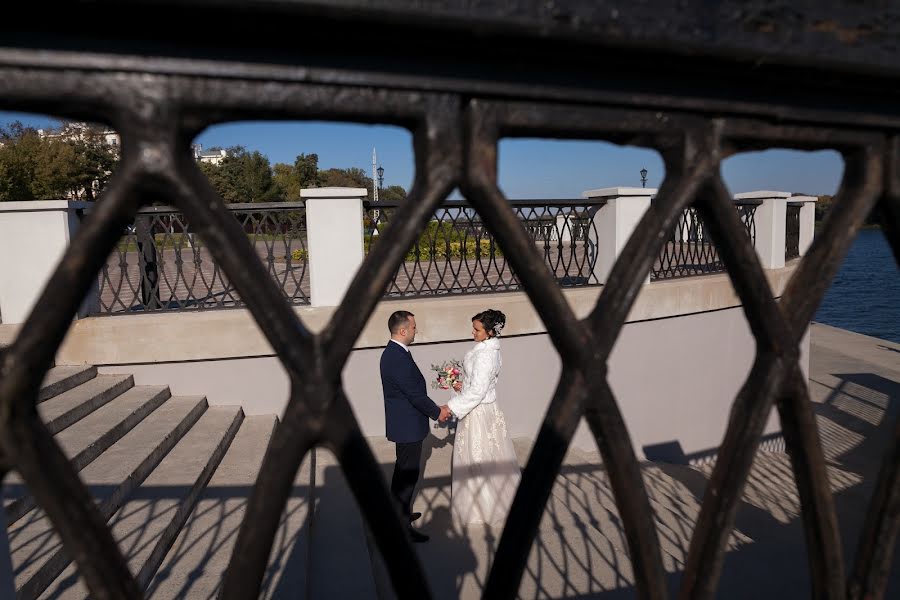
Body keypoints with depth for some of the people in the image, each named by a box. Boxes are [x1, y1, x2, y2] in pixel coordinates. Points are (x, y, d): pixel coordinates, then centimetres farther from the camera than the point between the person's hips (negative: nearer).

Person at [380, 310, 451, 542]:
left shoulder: (393, 353, 7)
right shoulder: (398, 358, -26)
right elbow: (415, 394, -23)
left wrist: (435, 408, 11)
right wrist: (437, 412, -8)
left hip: (403, 424, 11)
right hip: (407, 426, -11)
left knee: (403, 470, 23)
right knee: (408, 474, 0)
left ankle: (400, 512, 40)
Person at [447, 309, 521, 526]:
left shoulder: (485, 355, -26)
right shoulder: (490, 349, 4)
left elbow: (477, 392, -27)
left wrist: (451, 407, -22)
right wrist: (464, 386, 9)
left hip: (478, 413, -9)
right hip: (488, 409, 9)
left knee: (477, 457, 5)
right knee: (489, 455, 20)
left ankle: (482, 507, 21)